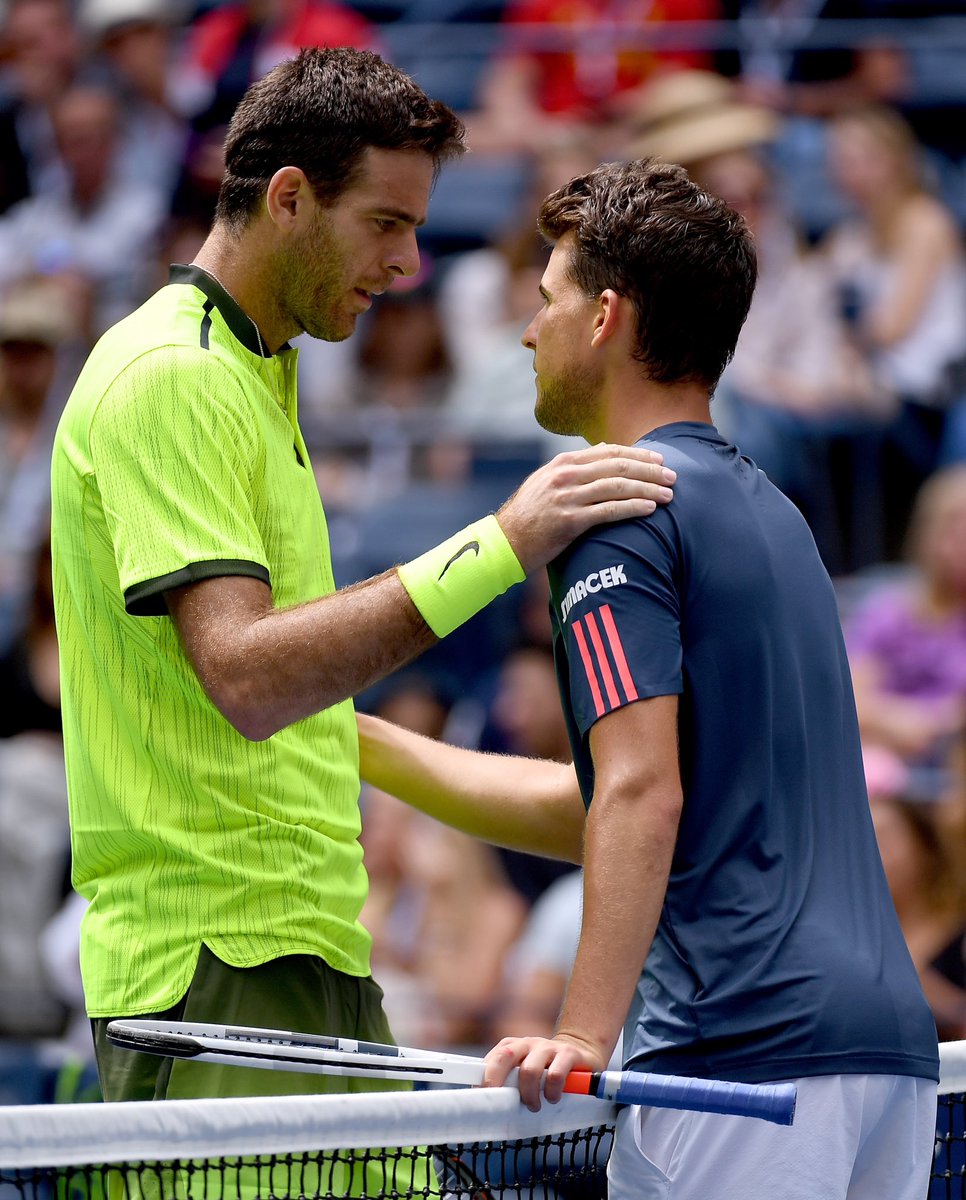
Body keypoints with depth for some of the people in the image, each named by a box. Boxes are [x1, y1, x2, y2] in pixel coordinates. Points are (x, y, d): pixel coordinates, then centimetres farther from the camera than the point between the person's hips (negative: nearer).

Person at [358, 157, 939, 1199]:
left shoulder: (616, 508, -5)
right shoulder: (766, 512, 23)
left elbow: (643, 797, -18)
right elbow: (593, 810, 26)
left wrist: (584, 1035, -24)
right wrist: (351, 741, 29)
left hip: (743, 1054, -9)